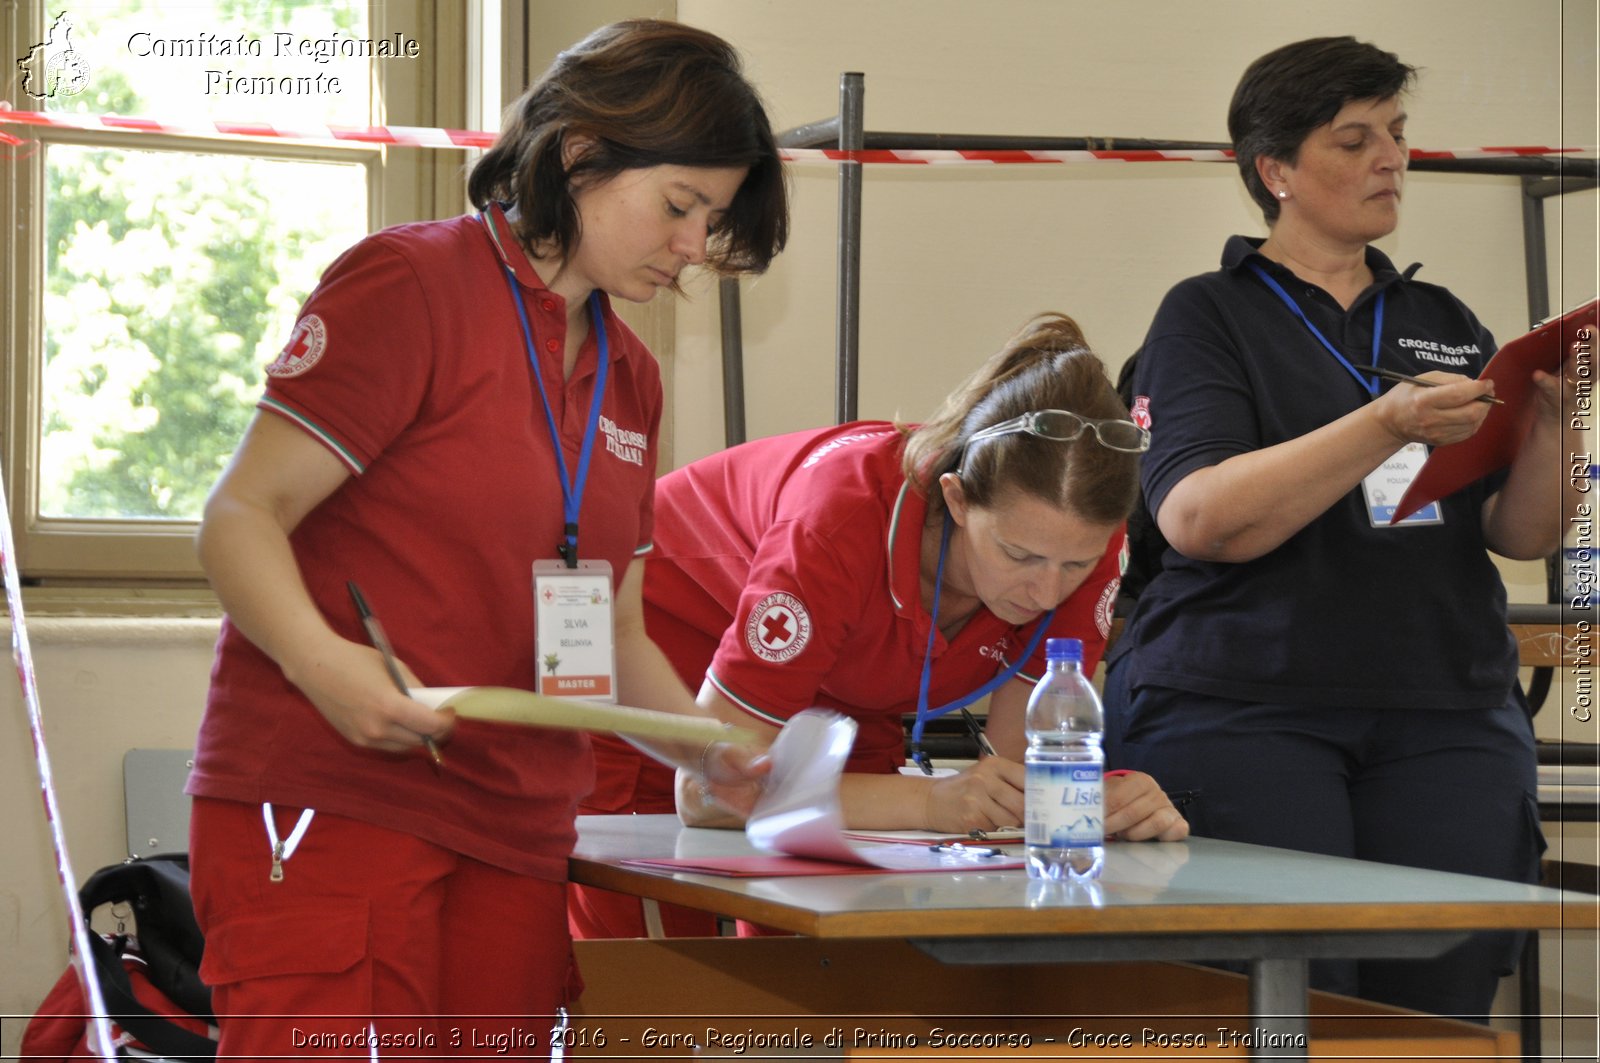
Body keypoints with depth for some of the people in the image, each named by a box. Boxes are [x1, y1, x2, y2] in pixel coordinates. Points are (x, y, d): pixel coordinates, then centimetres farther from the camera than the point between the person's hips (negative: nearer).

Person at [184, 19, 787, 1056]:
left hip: (517, 841, 7)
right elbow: (240, 517, -8)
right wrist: (321, 660, -26)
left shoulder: (632, 378, 20)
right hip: (329, 807, -7)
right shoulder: (411, 285, -4)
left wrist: (711, 754, 6)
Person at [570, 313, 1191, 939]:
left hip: (835, 707, 4)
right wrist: (929, 800, -44)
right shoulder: (845, 519, -40)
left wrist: (1105, 800, -39)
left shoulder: (1080, 541, -25)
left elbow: (1018, 766, -18)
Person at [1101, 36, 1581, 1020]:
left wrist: (1554, 416, -8)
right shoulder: (1209, 317, 5)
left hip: (1447, 715, 4)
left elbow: (1524, 533, 12)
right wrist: (1390, 427, -19)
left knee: (1441, 1004, -6)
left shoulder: (1446, 324, 18)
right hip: (1243, 712, -4)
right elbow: (1197, 518, -11)